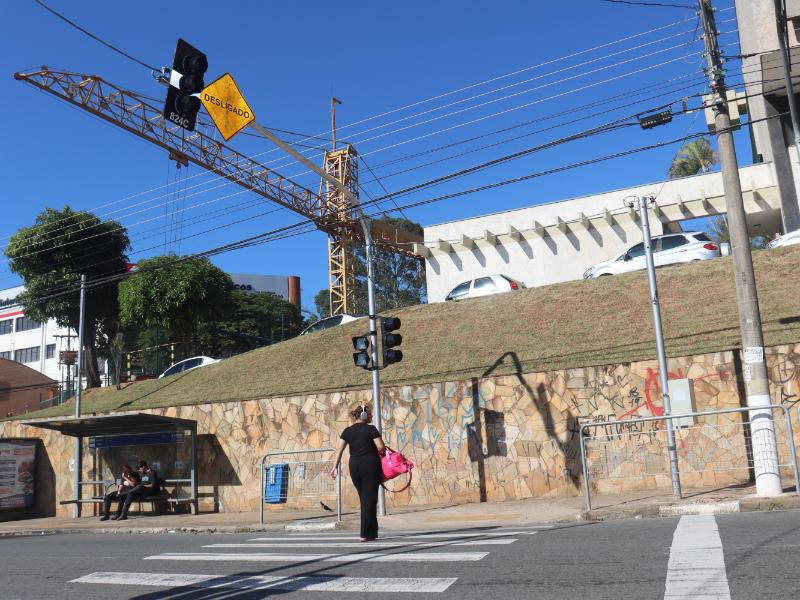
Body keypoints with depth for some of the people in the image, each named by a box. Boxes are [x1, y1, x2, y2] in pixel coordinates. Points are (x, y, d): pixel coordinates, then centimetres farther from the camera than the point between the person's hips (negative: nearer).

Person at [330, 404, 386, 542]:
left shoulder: (347, 431, 7)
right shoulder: (370, 429, -6)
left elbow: (339, 449, 1)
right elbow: (381, 447, -12)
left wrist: (335, 466, 2)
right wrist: (375, 452, 8)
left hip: (354, 466, 5)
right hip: (371, 465, -4)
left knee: (364, 499, 16)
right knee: (369, 499, 1)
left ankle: (372, 532, 22)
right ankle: (365, 534, -2)